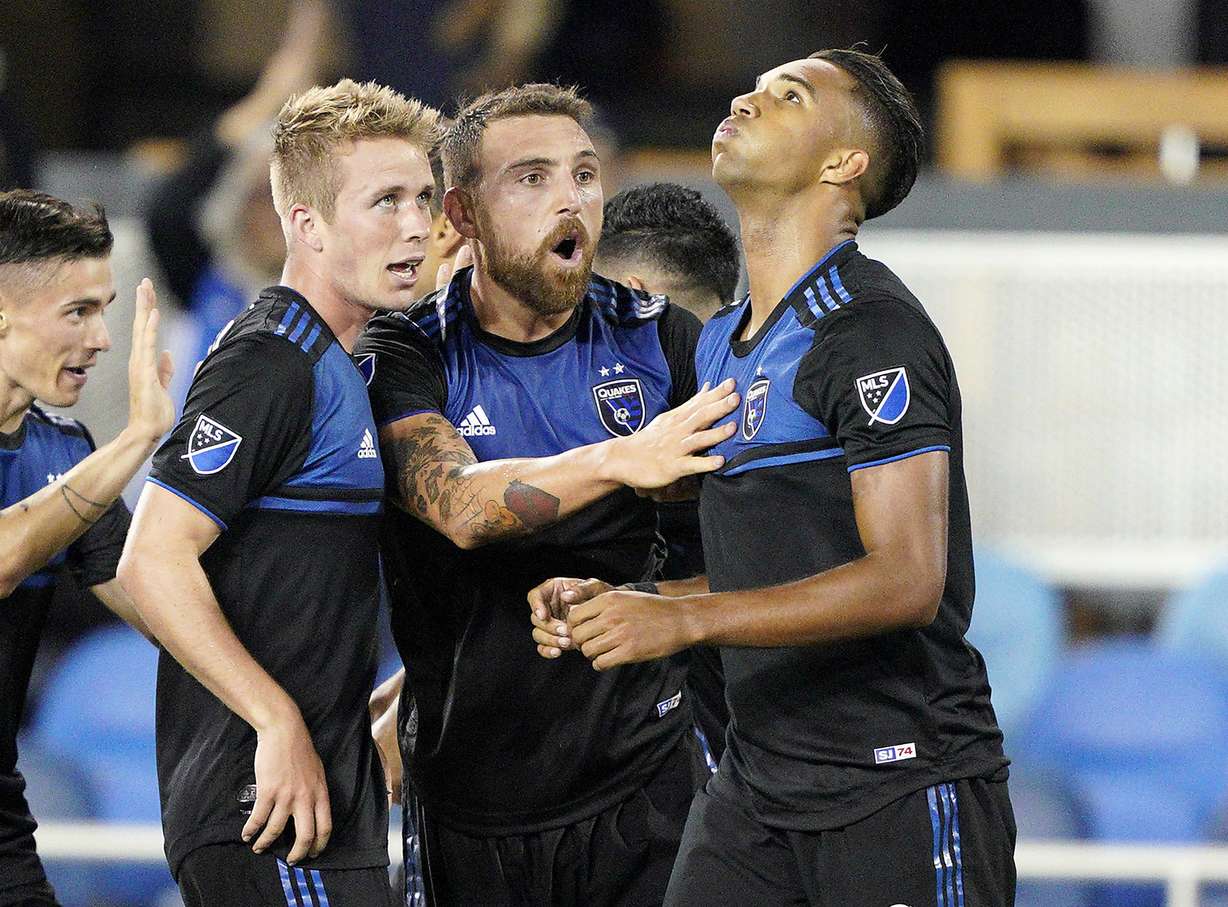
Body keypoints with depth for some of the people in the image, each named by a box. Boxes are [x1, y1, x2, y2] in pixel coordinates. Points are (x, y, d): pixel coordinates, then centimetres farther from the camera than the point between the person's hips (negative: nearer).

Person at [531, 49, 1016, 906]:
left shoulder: (872, 329, -13)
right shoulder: (722, 343, 16)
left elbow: (905, 579, -21)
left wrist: (686, 619, -24)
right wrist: (614, 607, 7)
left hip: (901, 795, -8)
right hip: (756, 789, 8)